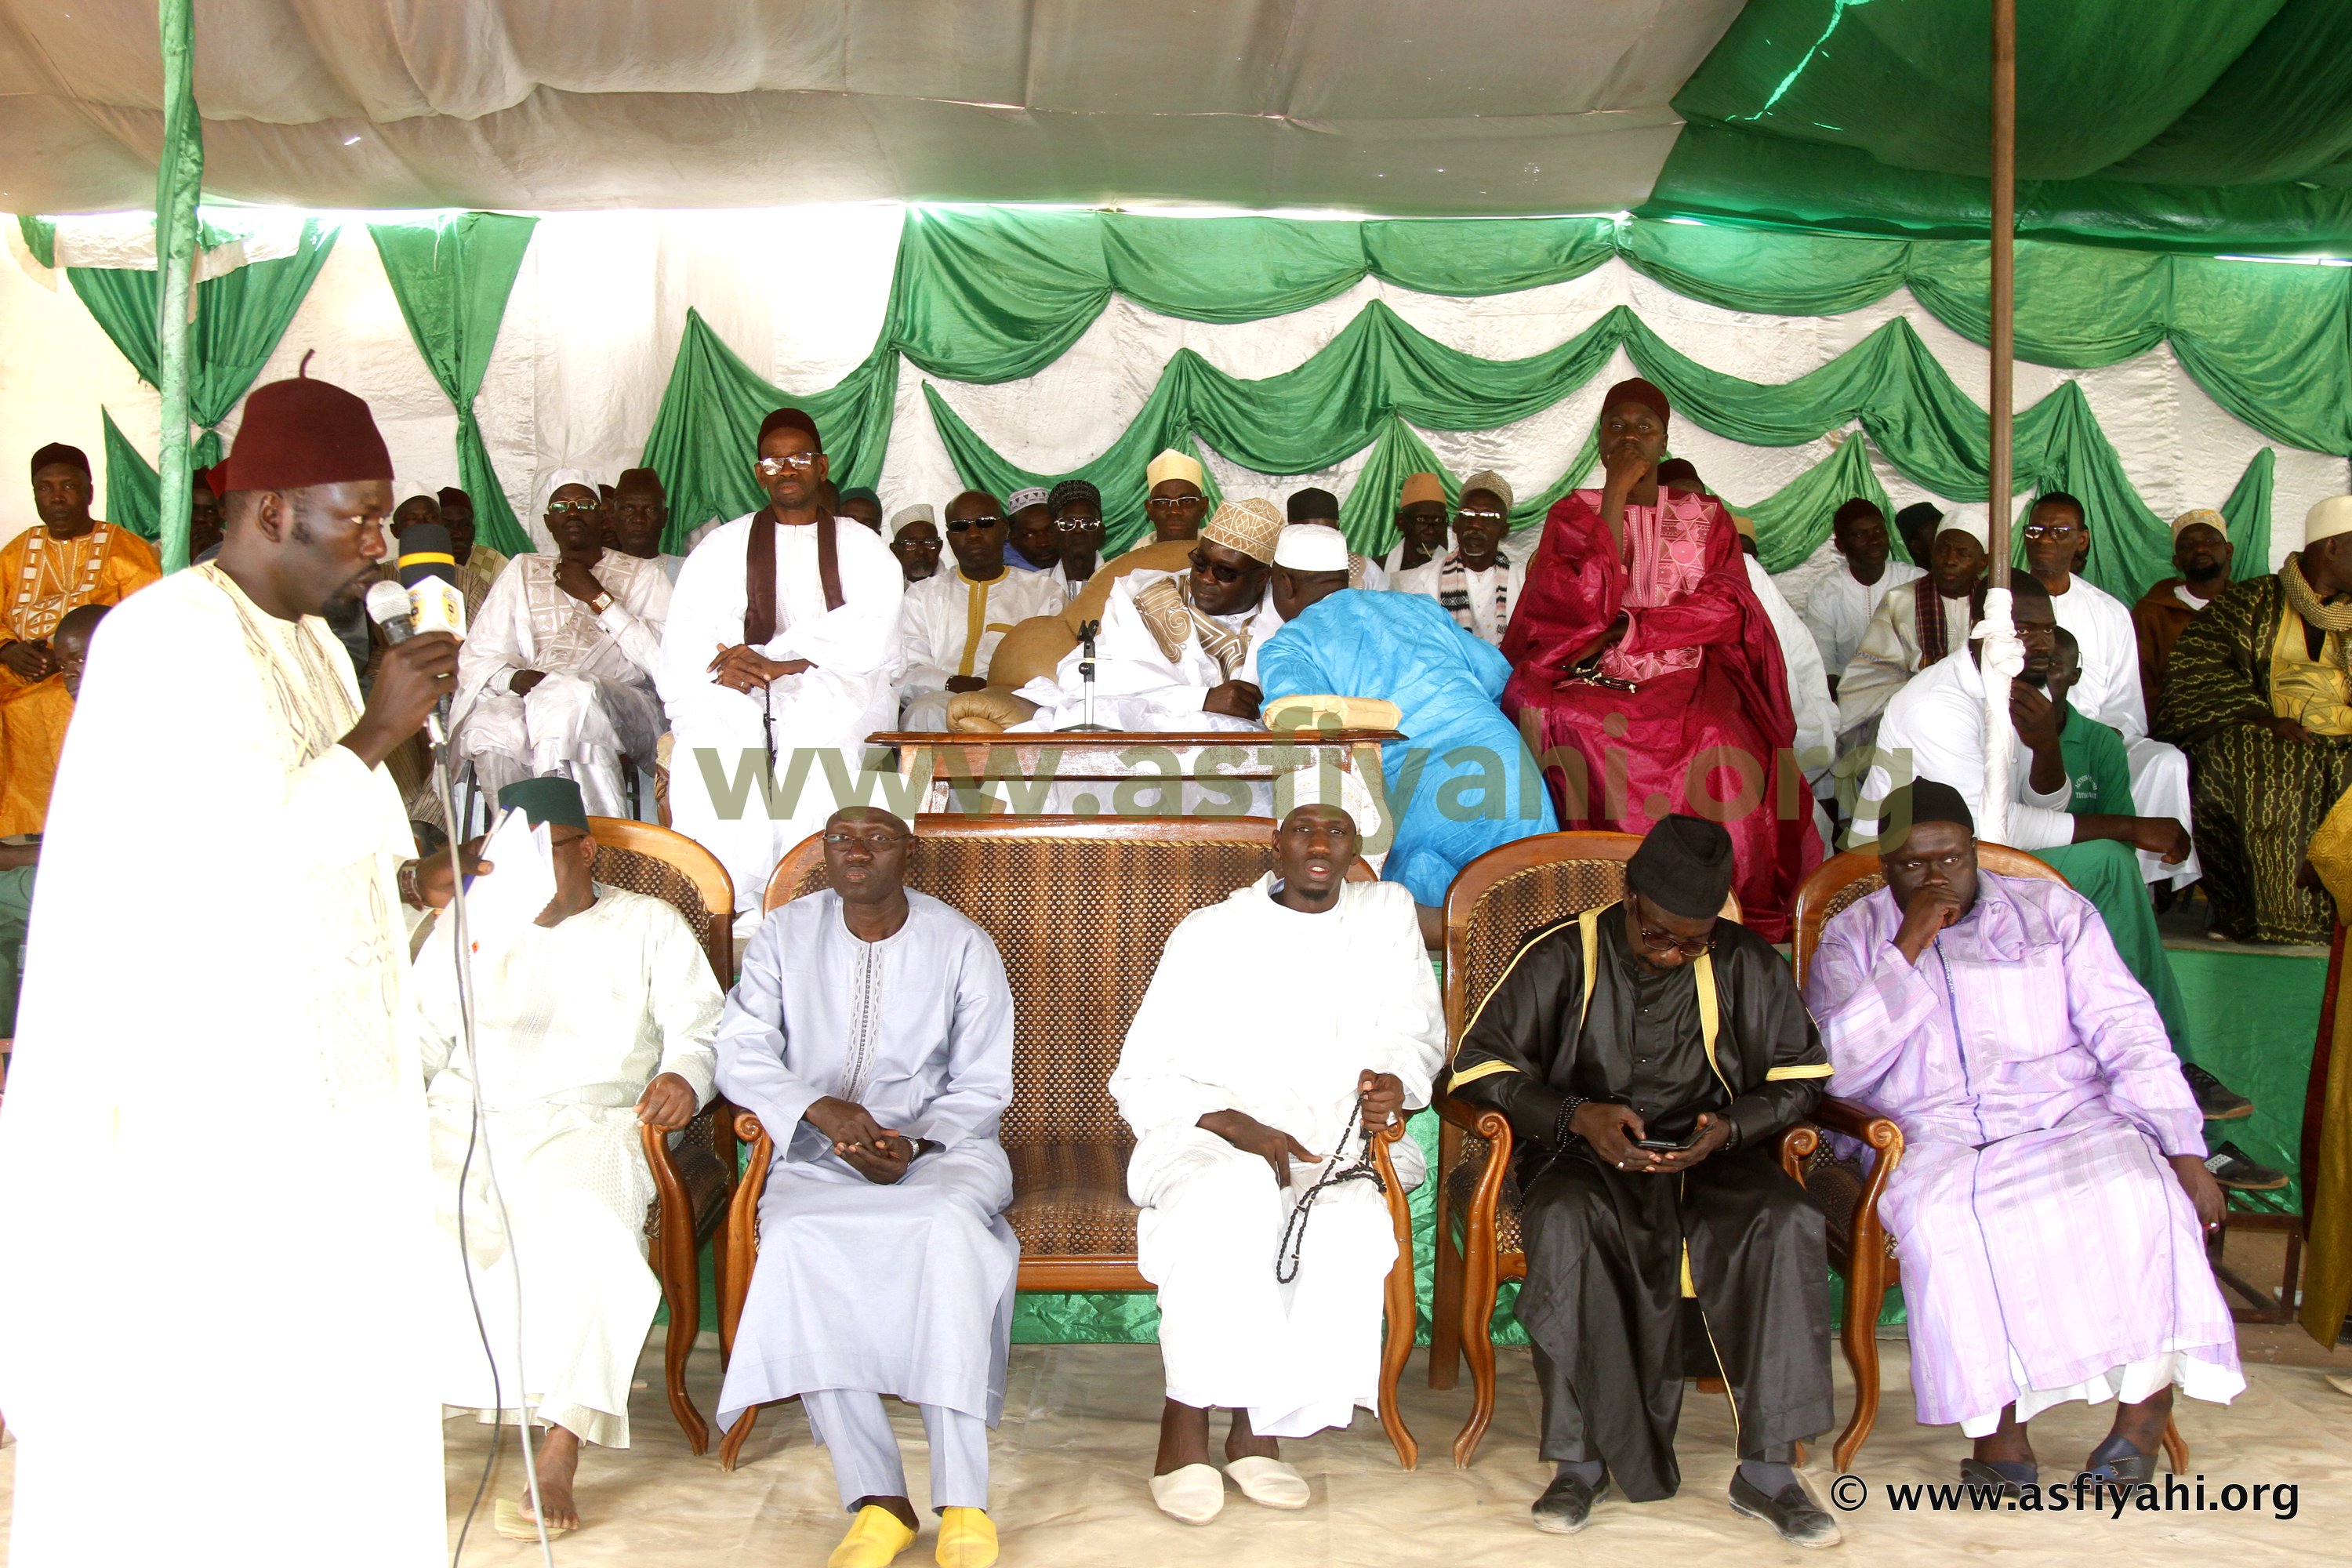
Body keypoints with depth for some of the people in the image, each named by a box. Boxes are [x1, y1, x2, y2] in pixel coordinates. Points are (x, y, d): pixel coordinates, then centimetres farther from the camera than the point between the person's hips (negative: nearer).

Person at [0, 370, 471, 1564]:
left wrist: (407, 876, 3)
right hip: (202, 1092, -9)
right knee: (194, 1398, 2)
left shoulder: (307, 637, 12)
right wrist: (380, 730, -17)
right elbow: (254, 846, -23)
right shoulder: (167, 639, -16)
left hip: (313, 1077, 9)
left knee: (323, 1359, 14)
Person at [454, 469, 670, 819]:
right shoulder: (522, 571, 23)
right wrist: (515, 677, -12)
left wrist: (597, 597, -1)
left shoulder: (642, 574, 16)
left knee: (570, 694, -37)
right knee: (489, 727, -33)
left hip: (625, 714, -2)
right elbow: (475, 658, 11)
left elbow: (664, 658, -2)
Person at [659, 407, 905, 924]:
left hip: (836, 686, -1)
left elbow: (871, 636, -4)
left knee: (819, 730, -35)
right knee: (709, 733, -32)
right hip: (740, 691, 1)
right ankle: (725, 899, -34)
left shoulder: (862, 547, 15)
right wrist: (721, 665, -19)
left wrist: (776, 658, -16)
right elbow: (684, 634, 5)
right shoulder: (725, 545, 19)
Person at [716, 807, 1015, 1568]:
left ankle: (963, 1501, -33)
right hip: (817, 1156, 1)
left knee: (952, 1225, -35)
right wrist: (820, 1110, -19)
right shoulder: (785, 936, 8)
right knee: (797, 1240, -32)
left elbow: (982, 1089, 2)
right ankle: (877, 1499, -29)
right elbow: (742, 1054, -1)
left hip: (940, 1146, -1)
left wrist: (912, 1143, -17)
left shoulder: (963, 945, 3)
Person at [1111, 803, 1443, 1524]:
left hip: (1335, 1142, 2)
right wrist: (1234, 1126, -16)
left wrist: (1395, 1083, -8)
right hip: (1206, 1134, -2)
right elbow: (1141, 1077, 2)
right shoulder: (1212, 932, 6)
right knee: (1238, 1194, -38)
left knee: (1356, 1226, -33)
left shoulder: (1387, 912, 15)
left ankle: (1259, 1429, -19)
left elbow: (1415, 1030, 17)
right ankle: (1183, 1427, -28)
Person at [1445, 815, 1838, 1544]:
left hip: (1710, 1159, 2)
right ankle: (1582, 1459, -25)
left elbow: (1799, 1076, 8)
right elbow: (1479, 1065, -2)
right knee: (1564, 1222, -36)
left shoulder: (1747, 963, 4)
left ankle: (1766, 1469, -22)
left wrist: (1729, 1129, -13)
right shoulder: (1562, 956, -2)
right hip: (1586, 1157, -2)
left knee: (1789, 1223, -30)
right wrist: (1577, 1116, -18)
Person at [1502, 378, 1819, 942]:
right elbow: (1588, 603, -6)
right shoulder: (1573, 514, 13)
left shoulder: (1706, 517, 16)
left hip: (1686, 681, 0)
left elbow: (1726, 609, 0)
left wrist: (1627, 629, -11)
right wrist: (1616, 496, -6)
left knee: (1720, 743, -35)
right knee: (1548, 718, -35)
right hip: (1595, 684, 0)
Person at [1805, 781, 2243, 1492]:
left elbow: (2127, 1034, 6)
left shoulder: (2053, 911, 13)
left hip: (2069, 1120, 1)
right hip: (1934, 1140, -1)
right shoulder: (1853, 939, 11)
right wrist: (1907, 951, -8)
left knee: (2139, 1190, -31)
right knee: (1942, 1217, -34)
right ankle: (1998, 1430, -28)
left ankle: (2144, 1413, -23)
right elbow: (1836, 1070, -4)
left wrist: (2184, 1150, -6)